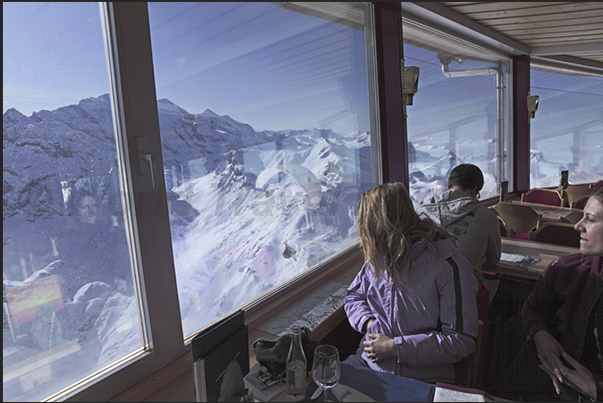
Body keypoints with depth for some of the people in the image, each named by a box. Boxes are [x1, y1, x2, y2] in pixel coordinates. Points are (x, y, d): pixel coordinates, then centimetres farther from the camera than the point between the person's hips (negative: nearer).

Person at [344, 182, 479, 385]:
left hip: (424, 376, -4)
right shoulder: (378, 256, 8)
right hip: (371, 360, 4)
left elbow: (463, 339, -13)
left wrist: (396, 347, -16)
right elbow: (354, 297, 21)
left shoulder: (449, 266, -13)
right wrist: (368, 322, -2)